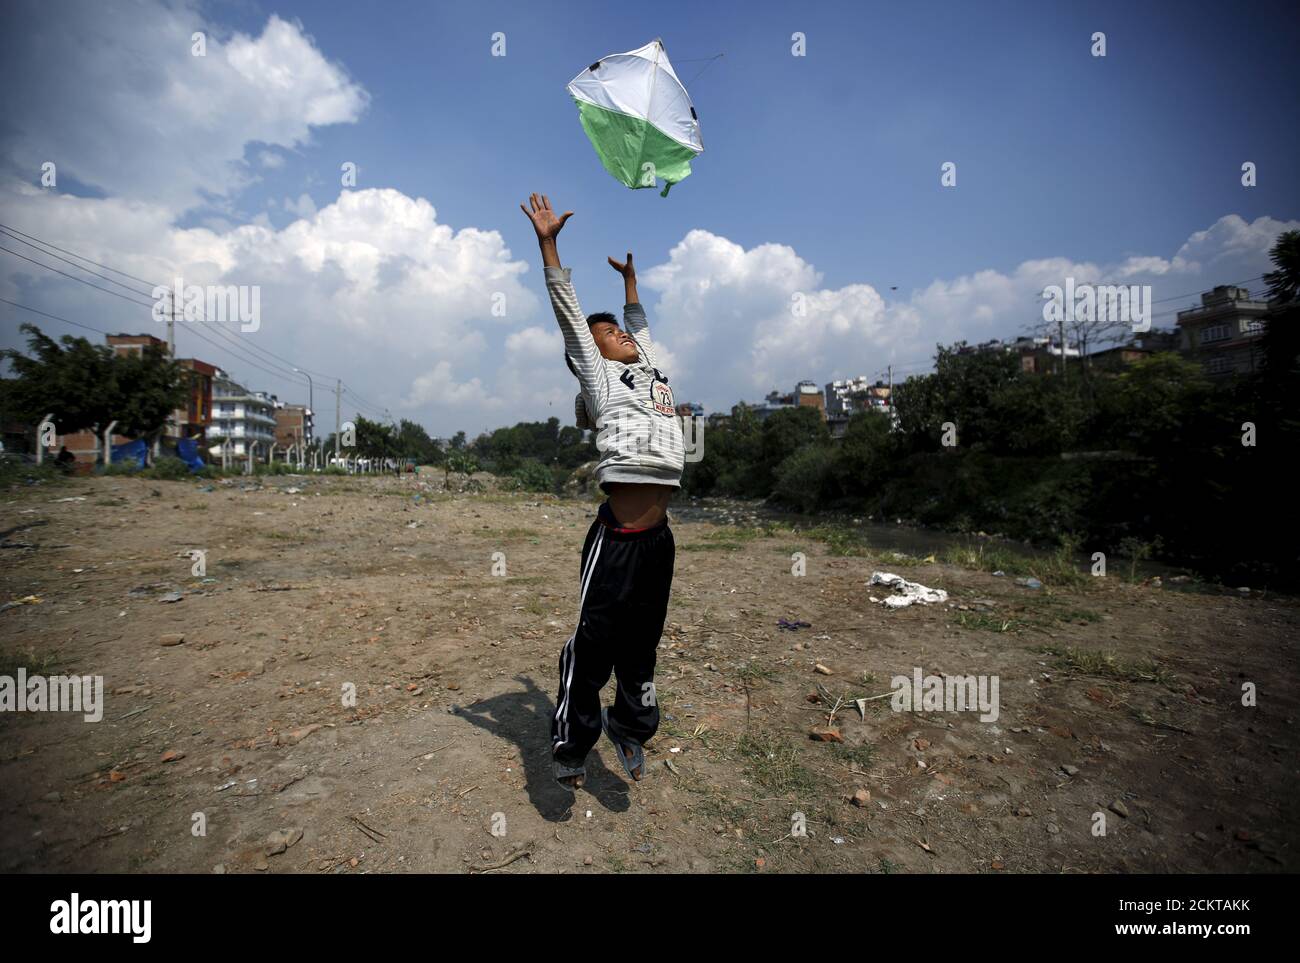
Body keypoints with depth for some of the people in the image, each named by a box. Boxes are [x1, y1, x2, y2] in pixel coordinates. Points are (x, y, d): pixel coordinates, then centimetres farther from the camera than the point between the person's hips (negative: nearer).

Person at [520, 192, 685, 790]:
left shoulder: (651, 370, 22)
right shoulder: (598, 376, 7)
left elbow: (638, 321, 38)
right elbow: (569, 313, 5)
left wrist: (628, 275, 44)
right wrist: (548, 243, 6)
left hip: (659, 536, 6)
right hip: (618, 537, -6)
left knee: (642, 642, 18)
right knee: (594, 644, 4)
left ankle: (628, 725, 39)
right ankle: (570, 745, 25)